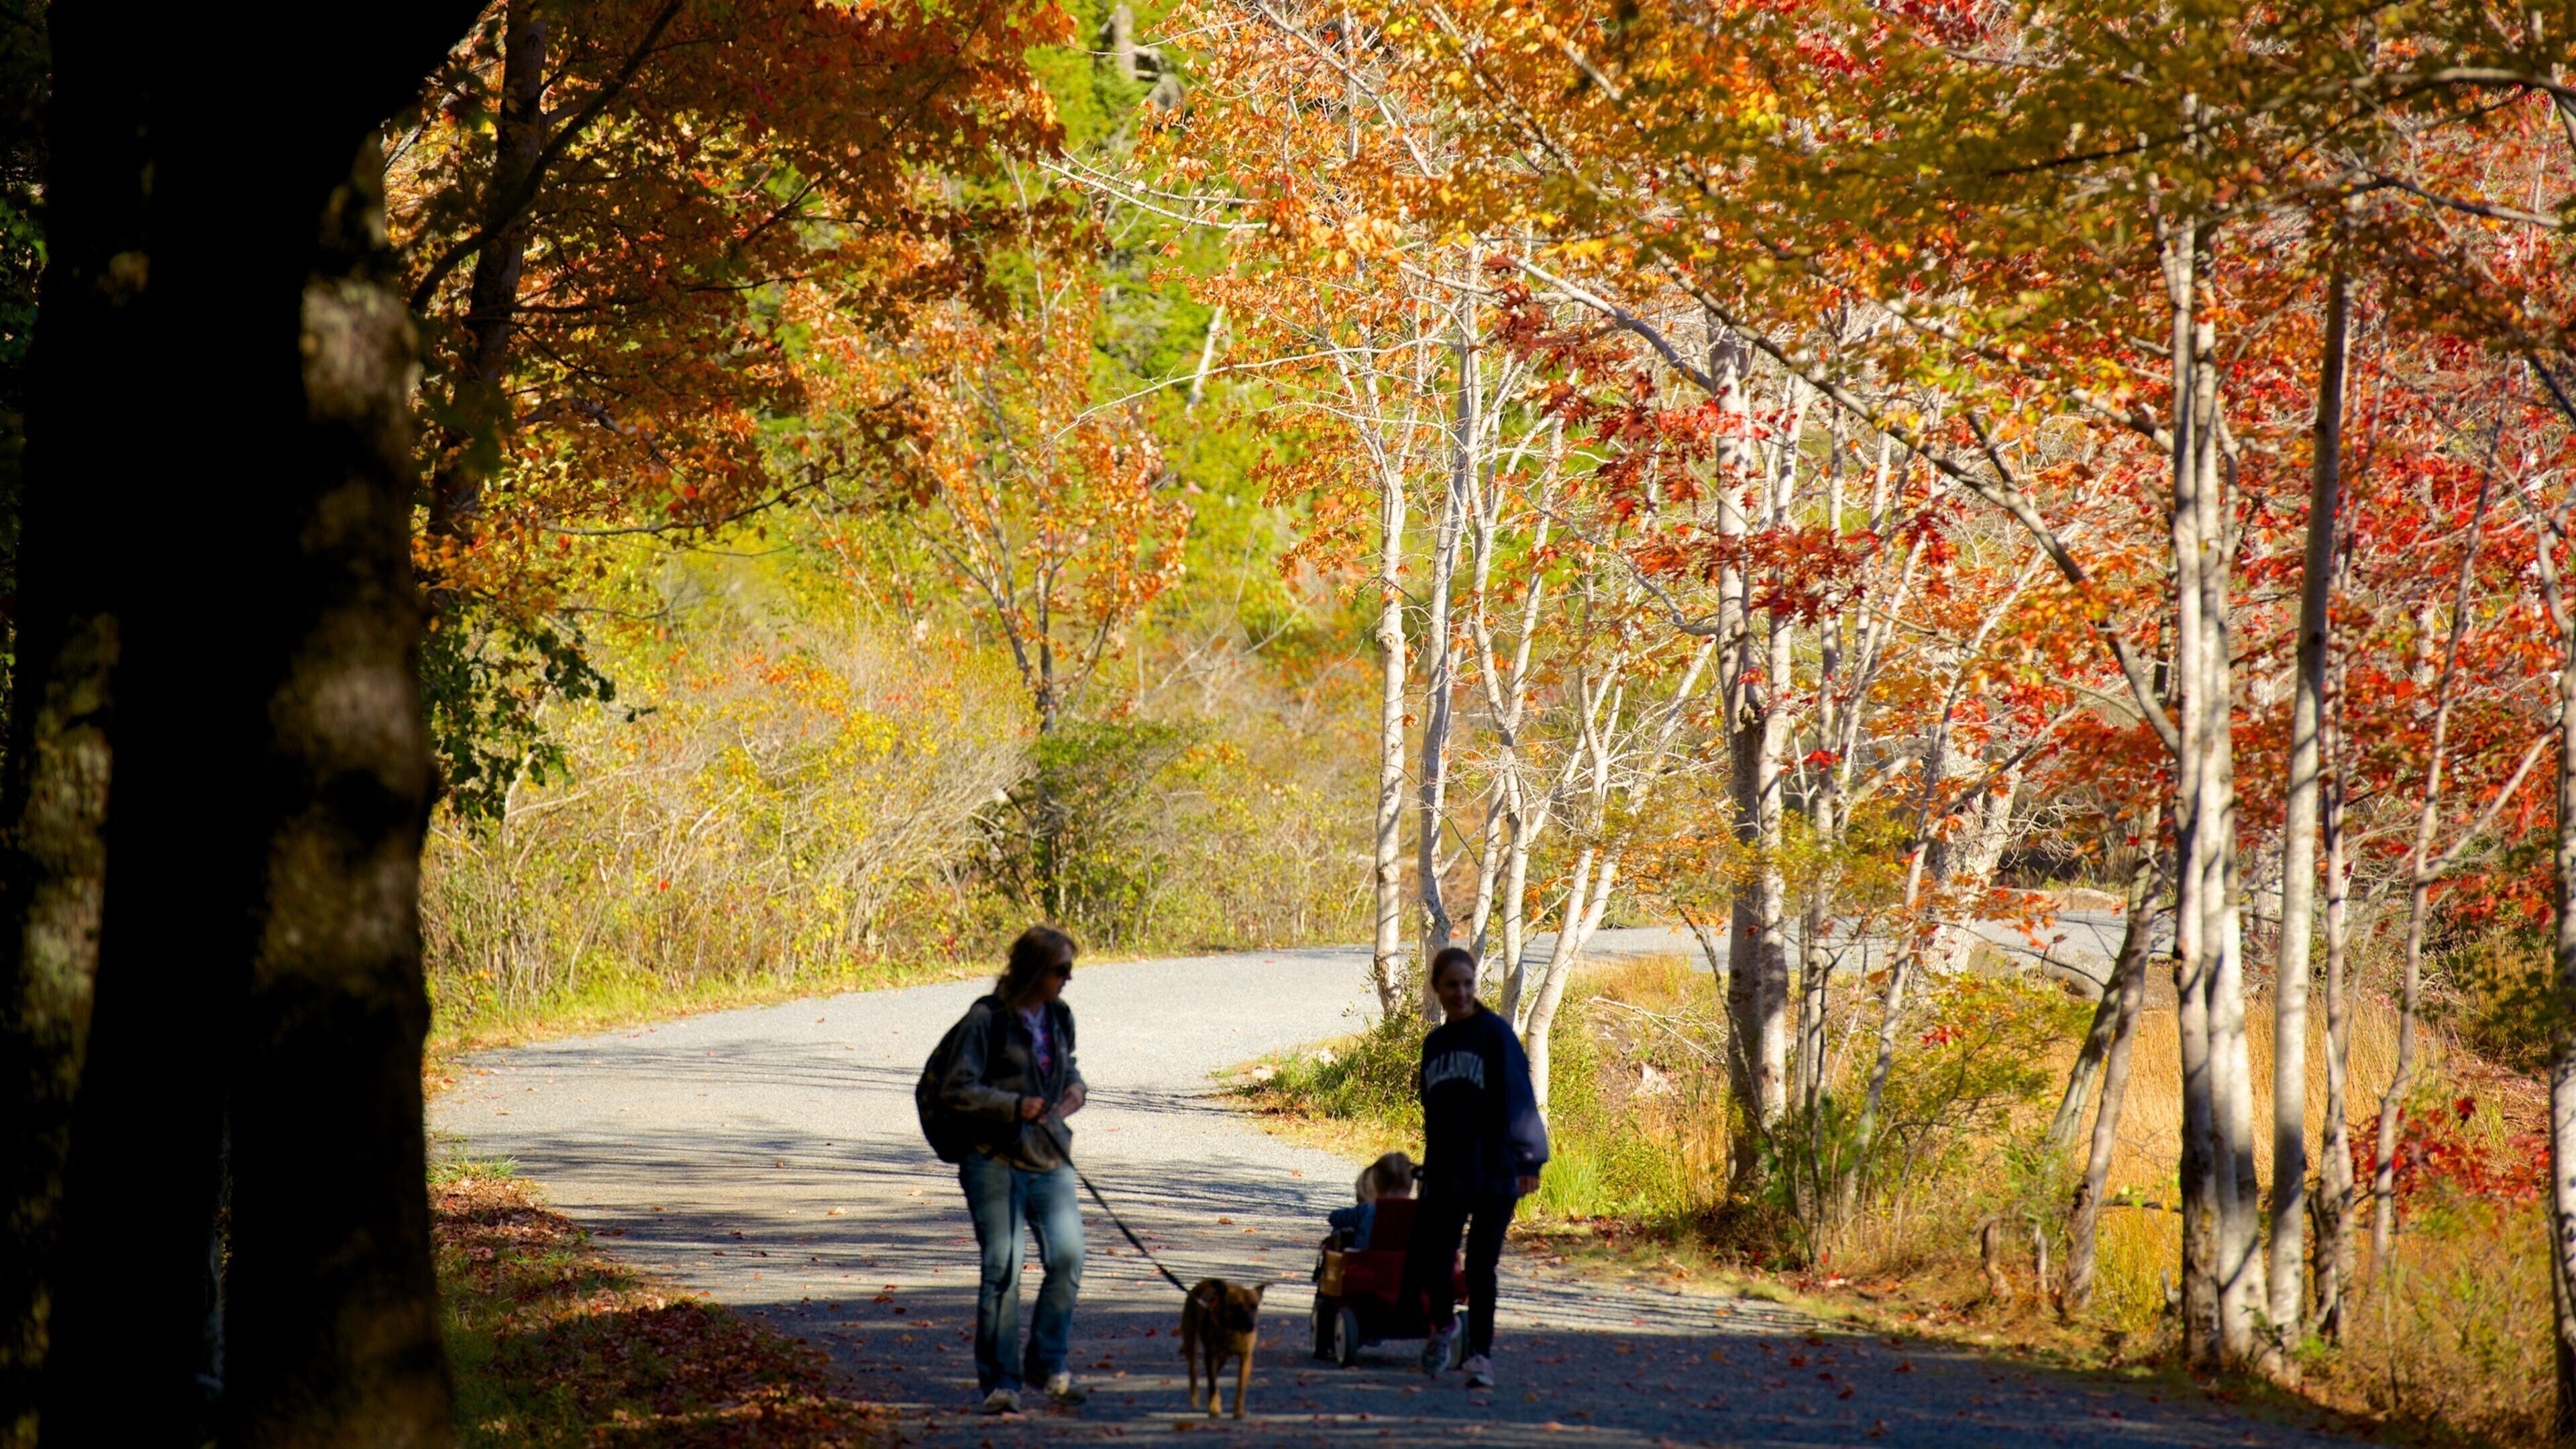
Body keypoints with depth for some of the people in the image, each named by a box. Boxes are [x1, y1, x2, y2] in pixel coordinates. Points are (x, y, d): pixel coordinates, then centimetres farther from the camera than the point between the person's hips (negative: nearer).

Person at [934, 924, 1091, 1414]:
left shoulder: (1058, 1017, 11)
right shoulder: (987, 1019, -10)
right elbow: (955, 1090, -12)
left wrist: (1075, 1088, 5)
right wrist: (1015, 1106, -21)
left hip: (1050, 1159, 5)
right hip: (996, 1159, -5)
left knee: (1068, 1257, -9)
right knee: (1002, 1268, -5)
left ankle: (1048, 1363, 9)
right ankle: (1000, 1382, 4)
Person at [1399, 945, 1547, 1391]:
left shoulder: (1495, 1033, -4)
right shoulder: (1435, 1042, 14)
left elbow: (1518, 1098, -9)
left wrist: (1528, 1161, -16)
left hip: (1492, 1173, -5)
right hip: (1445, 1177, 5)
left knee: (1480, 1268, -5)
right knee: (1424, 1265, 1)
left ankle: (1480, 1355, 5)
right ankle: (1443, 1326, 29)